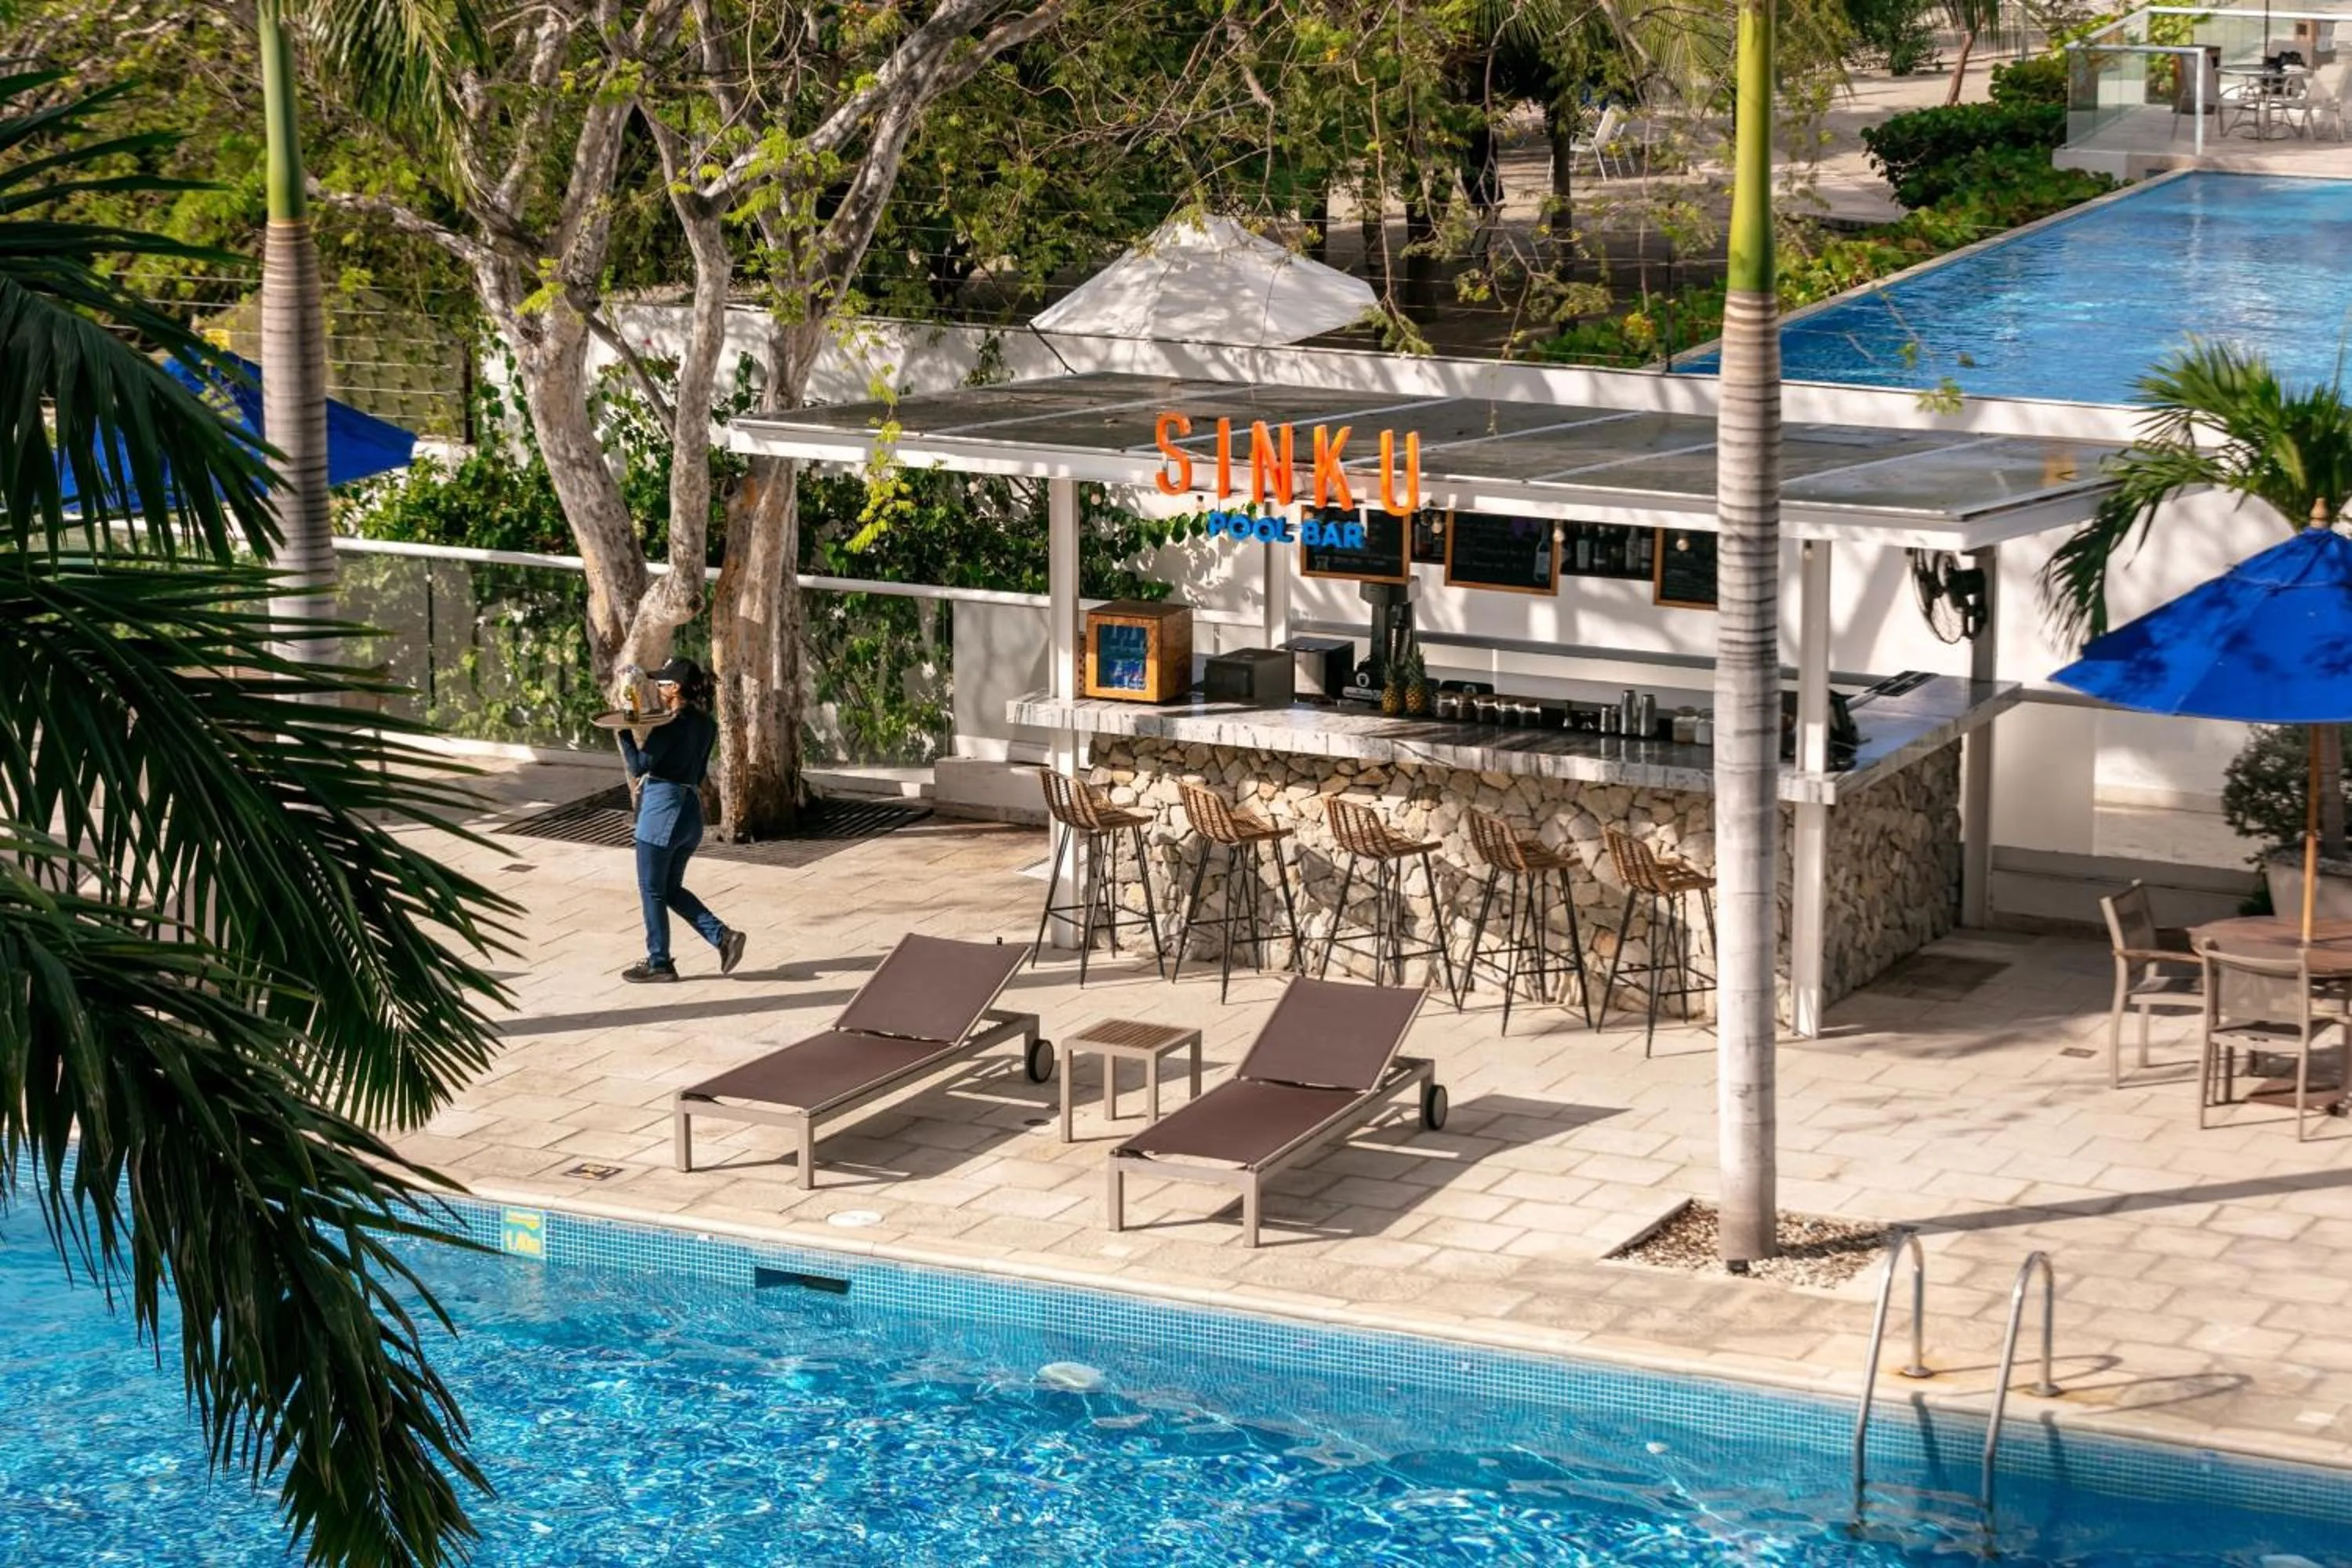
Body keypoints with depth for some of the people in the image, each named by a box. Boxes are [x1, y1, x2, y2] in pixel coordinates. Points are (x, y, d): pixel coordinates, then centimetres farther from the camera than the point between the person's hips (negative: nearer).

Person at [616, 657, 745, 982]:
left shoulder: (671, 725, -16)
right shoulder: (706, 724, 8)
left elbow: (638, 766, -14)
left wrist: (624, 732, -6)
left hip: (662, 810, -8)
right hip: (691, 810, 8)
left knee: (652, 890, 6)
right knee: (671, 889, 18)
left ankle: (659, 963, 13)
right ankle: (723, 936, 5)